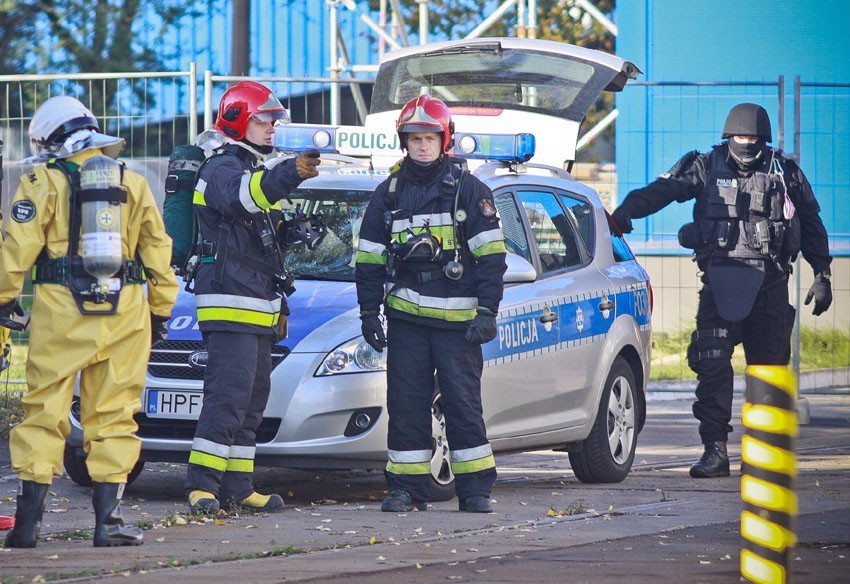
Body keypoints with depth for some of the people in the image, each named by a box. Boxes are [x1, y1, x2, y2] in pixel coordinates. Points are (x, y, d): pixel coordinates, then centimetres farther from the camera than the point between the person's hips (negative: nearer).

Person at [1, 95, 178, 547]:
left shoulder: (43, 181, 0)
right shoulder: (133, 182, 12)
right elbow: (157, 251, 14)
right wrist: (160, 310, 20)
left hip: (61, 308, -2)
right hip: (124, 312, 3)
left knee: (45, 411, 1)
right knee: (112, 416, 5)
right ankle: (107, 519, 1)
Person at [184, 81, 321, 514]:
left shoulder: (255, 171, 23)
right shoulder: (221, 169, -9)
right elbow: (241, 196, -35)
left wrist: (279, 304, 27)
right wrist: (290, 175, -51)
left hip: (257, 309, 10)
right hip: (229, 304, -10)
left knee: (252, 398, 11)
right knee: (228, 396, -16)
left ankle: (237, 488, 14)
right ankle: (202, 486, -17)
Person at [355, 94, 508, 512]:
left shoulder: (468, 190, 1)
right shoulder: (389, 193, 11)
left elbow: (491, 256, -1)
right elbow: (369, 260, 15)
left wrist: (487, 313, -8)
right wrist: (369, 314, 7)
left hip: (457, 317, -3)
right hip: (406, 316, 3)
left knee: (463, 403, -2)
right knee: (406, 405, 2)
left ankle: (475, 489, 3)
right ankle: (408, 488, 7)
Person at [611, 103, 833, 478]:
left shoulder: (785, 173, 9)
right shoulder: (706, 168, 6)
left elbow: (811, 226, 16)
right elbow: (664, 189, -8)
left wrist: (822, 276, 14)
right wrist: (626, 211, -25)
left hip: (769, 284, 1)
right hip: (719, 280, -1)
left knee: (769, 368, 4)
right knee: (712, 365, -11)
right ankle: (715, 451, -10)